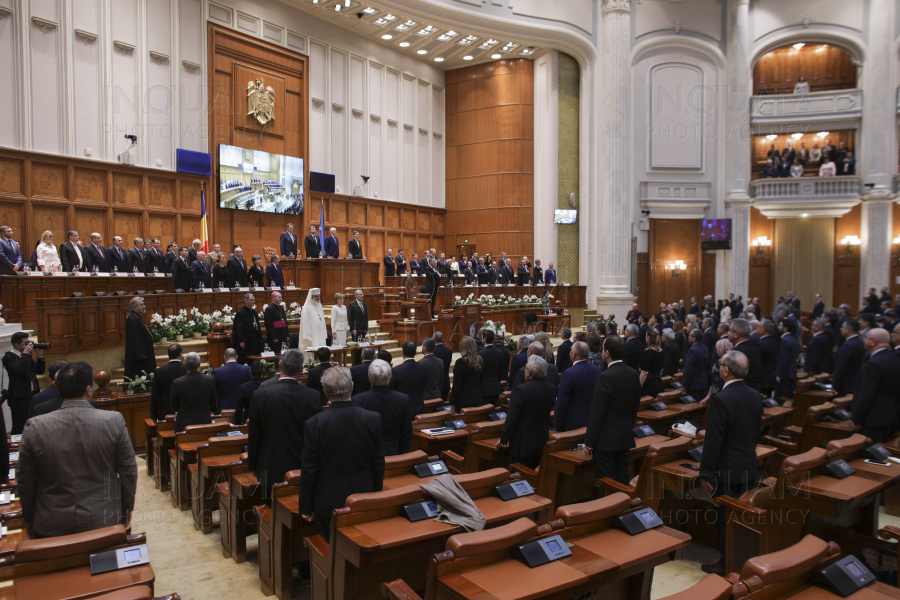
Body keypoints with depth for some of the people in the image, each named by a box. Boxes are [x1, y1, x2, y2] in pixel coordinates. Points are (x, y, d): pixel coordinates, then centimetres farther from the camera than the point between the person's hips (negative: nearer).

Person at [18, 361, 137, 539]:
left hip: (51, 525, 2)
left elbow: (25, 481, -1)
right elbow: (128, 471, -7)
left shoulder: (35, 427, -12)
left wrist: (29, 518, 15)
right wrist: (127, 508, 10)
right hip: (103, 522, -1)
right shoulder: (114, 421, -16)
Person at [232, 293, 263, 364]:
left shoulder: (254, 312, 13)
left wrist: (259, 338, 14)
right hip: (245, 342, -8)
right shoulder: (240, 313, -12)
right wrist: (241, 341, -18)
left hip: (254, 341, 8)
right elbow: (238, 328, -15)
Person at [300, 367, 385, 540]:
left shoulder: (313, 424, -16)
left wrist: (306, 507, 4)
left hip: (328, 503, -2)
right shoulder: (373, 419, -10)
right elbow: (379, 464, -1)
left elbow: (308, 471, -9)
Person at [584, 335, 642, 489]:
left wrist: (589, 443, -11)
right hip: (626, 438, 7)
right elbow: (635, 407, 12)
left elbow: (597, 413, -18)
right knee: (622, 482, 16)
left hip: (606, 441, -7)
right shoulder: (633, 374, 2)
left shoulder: (605, 377, -21)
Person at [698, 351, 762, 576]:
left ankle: (726, 564, 18)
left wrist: (706, 473, -13)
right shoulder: (755, 396, 2)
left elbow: (713, 441, -20)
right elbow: (756, 433, 12)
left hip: (727, 470, -8)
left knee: (726, 518, 6)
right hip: (749, 468, 8)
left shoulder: (720, 400, -23)